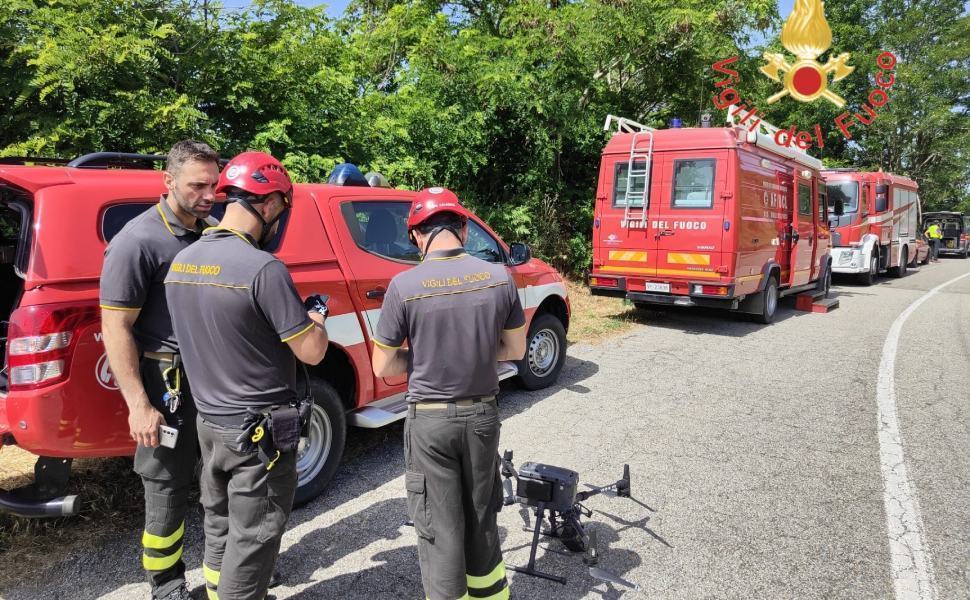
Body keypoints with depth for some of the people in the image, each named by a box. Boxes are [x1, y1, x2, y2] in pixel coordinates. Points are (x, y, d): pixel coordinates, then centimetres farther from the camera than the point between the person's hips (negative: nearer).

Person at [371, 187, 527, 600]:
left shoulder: (404, 286, -16)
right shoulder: (499, 277, -7)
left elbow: (383, 366, -8)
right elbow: (516, 350, 3)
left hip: (430, 419, -4)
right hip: (482, 414, 4)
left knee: (439, 529, 10)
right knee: (481, 519, 23)